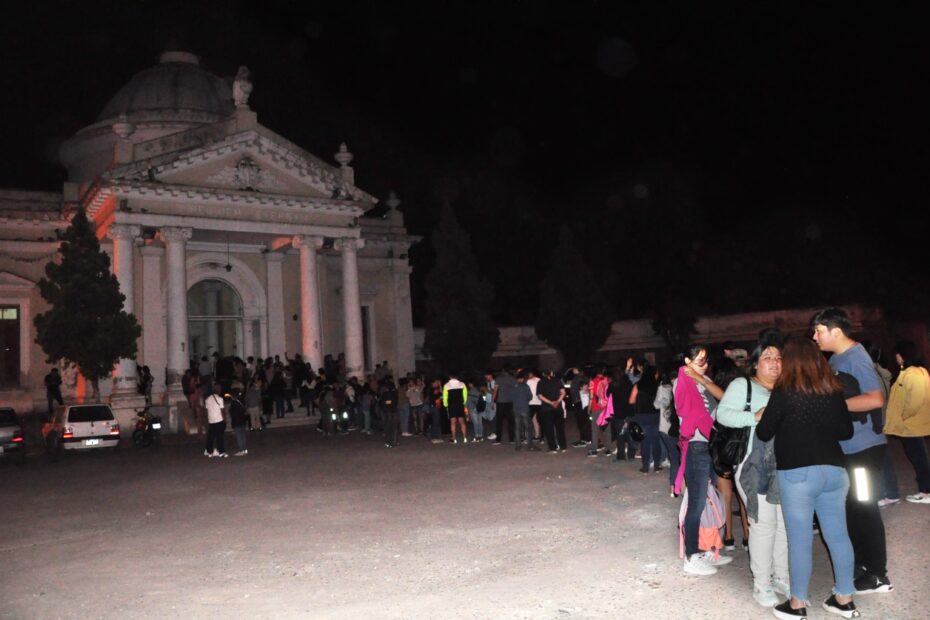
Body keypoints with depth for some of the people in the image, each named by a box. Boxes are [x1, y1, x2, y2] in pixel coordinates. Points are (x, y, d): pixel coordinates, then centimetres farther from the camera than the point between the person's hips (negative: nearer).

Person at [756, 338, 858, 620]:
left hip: (798, 473, -5)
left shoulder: (785, 391, -9)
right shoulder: (833, 390, 5)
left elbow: (763, 433, -4)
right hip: (834, 470, 5)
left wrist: (764, 418, 16)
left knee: (800, 540, 2)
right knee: (838, 535, 13)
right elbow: (847, 431, 13)